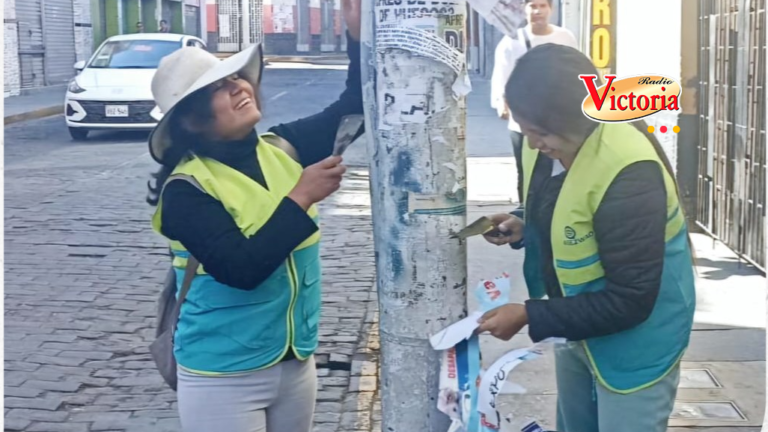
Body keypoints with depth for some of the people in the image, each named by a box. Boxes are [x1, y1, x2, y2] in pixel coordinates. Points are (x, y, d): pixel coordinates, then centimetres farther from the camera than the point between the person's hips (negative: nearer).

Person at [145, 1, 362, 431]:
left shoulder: (282, 148, 0)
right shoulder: (187, 189, -17)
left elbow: (351, 111, 3)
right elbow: (242, 269, -26)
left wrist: (357, 35, -11)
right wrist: (300, 198, -23)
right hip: (223, 378, -5)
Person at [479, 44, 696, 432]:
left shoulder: (630, 174, -34)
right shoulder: (547, 144, -9)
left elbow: (629, 301, -30)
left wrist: (529, 316, -28)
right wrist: (522, 225, -10)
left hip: (635, 343, -8)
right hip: (576, 329, 8)